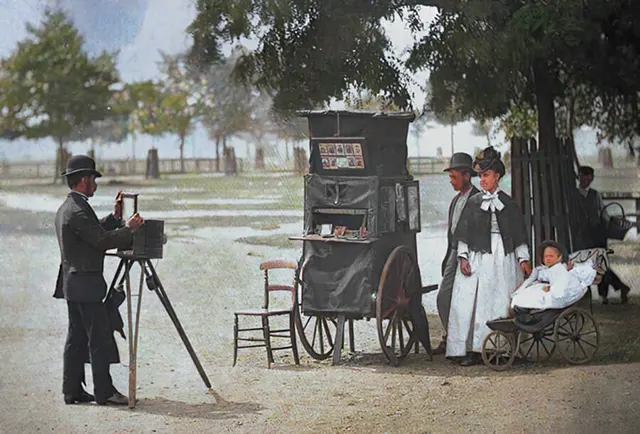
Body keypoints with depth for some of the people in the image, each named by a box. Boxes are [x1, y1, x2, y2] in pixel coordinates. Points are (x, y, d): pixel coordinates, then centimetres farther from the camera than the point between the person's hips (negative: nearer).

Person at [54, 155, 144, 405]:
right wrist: (129, 229, -10)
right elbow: (103, 241, -20)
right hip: (85, 284, -10)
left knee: (77, 338, 11)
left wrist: (115, 216, 14)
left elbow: (97, 232, 19)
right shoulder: (78, 211, -19)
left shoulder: (66, 208, 14)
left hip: (73, 284, 10)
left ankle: (72, 391, 13)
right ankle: (104, 392, -4)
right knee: (100, 338, -6)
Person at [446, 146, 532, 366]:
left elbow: (518, 234, 9)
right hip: (477, 258, 0)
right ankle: (472, 349, -8)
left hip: (502, 259, 0)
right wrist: (463, 257, -2)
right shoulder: (473, 203, 10)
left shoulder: (508, 204, 9)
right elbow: (463, 233, 9)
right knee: (471, 303, -8)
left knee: (501, 303, -3)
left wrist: (523, 259, 1)